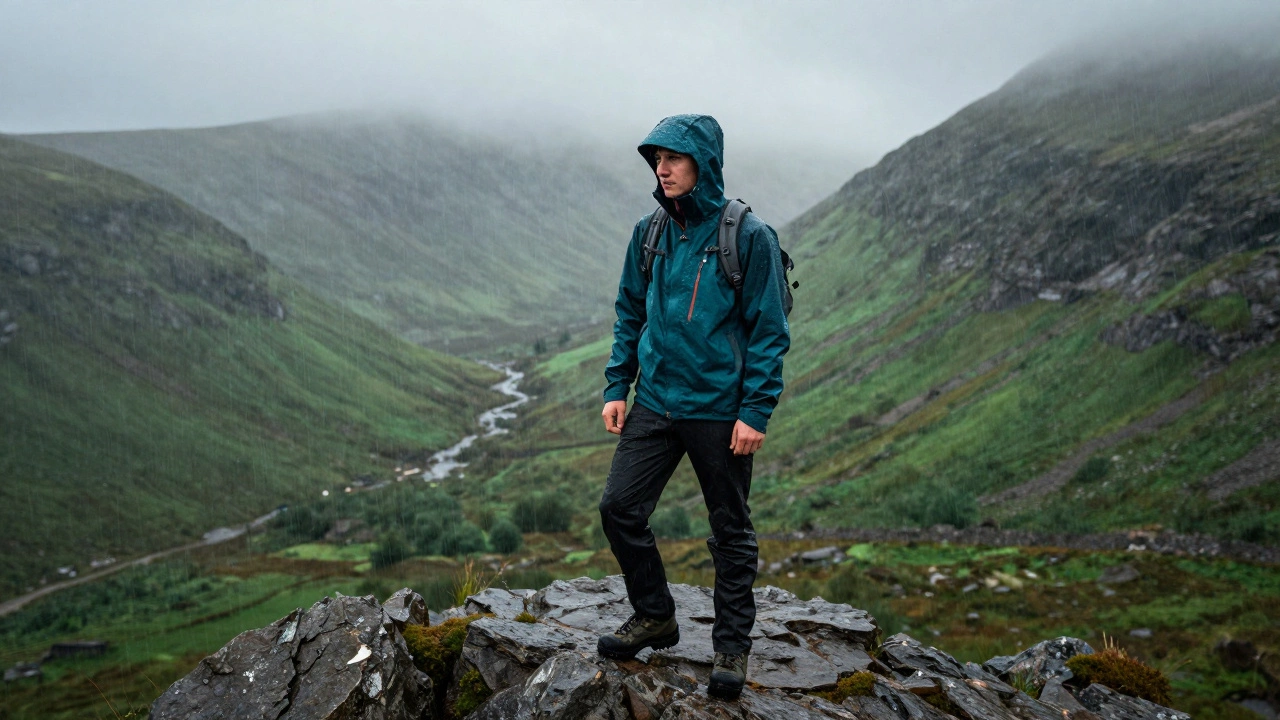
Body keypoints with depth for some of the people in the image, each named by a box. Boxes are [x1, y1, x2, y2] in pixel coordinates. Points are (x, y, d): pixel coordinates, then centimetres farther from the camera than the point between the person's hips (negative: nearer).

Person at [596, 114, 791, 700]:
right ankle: (654, 617, 24)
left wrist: (755, 412, -14)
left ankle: (732, 645, 26)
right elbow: (629, 315, 13)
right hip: (655, 403, 5)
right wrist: (616, 388, 7)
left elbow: (769, 332, -10)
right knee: (619, 508, 2)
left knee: (731, 529, 8)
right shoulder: (650, 233, 5)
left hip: (719, 409, -5)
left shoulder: (748, 236, -10)